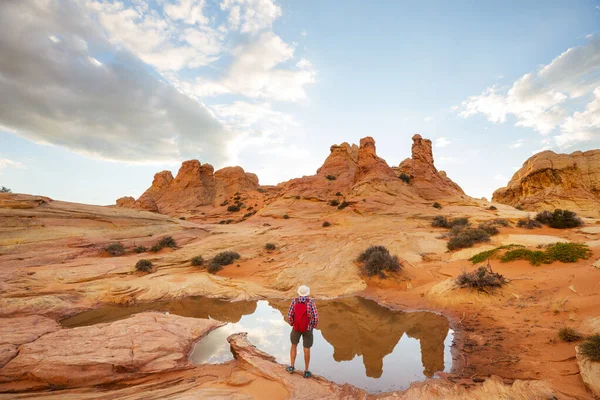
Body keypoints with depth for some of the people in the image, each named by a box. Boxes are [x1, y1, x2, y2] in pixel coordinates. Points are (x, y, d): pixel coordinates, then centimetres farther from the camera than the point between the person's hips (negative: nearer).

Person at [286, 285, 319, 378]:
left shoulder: (294, 301, -13)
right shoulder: (311, 302, -18)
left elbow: (290, 315, -11)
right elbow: (315, 317, -18)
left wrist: (292, 324, 9)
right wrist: (314, 326, 2)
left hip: (296, 327, 1)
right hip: (307, 328, -1)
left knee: (294, 345, 23)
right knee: (307, 349, 12)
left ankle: (292, 367, 27)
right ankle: (306, 371, 21)